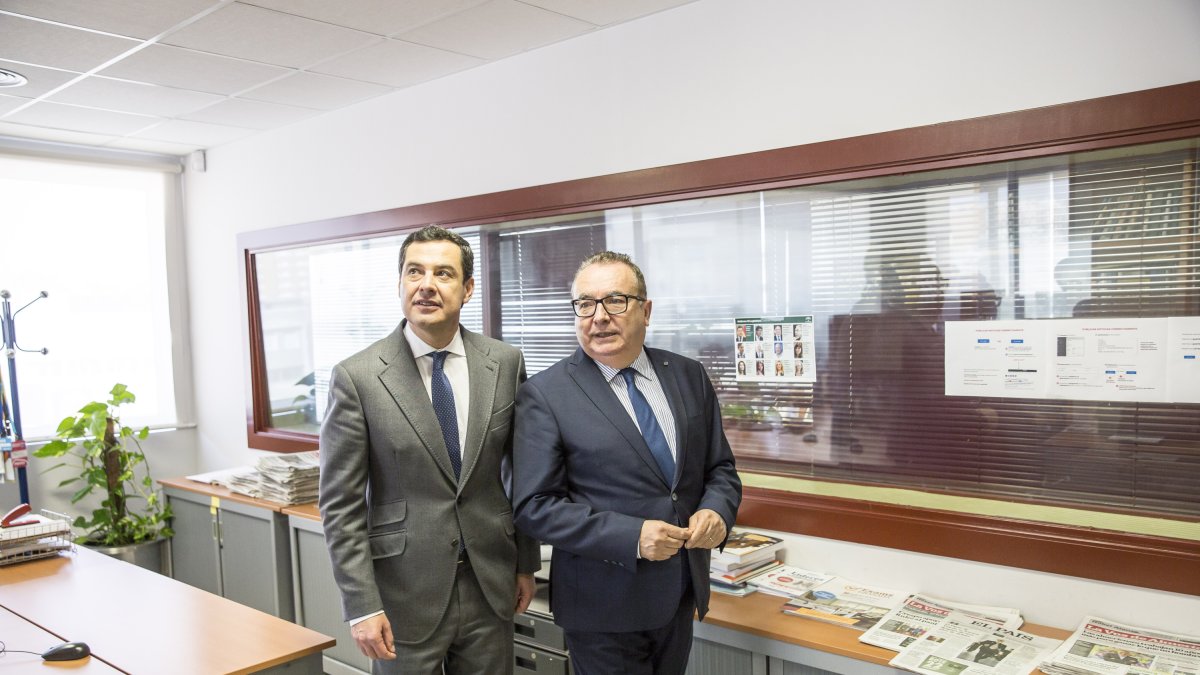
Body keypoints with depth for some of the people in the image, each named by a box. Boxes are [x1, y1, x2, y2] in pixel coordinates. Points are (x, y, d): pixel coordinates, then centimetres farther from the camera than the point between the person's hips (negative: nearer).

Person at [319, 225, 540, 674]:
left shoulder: (505, 364, -2)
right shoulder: (356, 377, -11)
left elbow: (521, 470, 7)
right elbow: (341, 506, -8)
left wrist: (526, 562, 10)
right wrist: (362, 606, -10)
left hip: (490, 586, 3)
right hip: (405, 593, -2)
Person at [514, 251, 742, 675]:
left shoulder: (689, 377, 2)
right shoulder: (545, 395, -12)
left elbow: (720, 469, 9)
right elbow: (534, 505, -14)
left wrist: (717, 511, -13)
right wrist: (631, 536, -23)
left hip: (681, 594, 5)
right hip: (603, 608, -4)